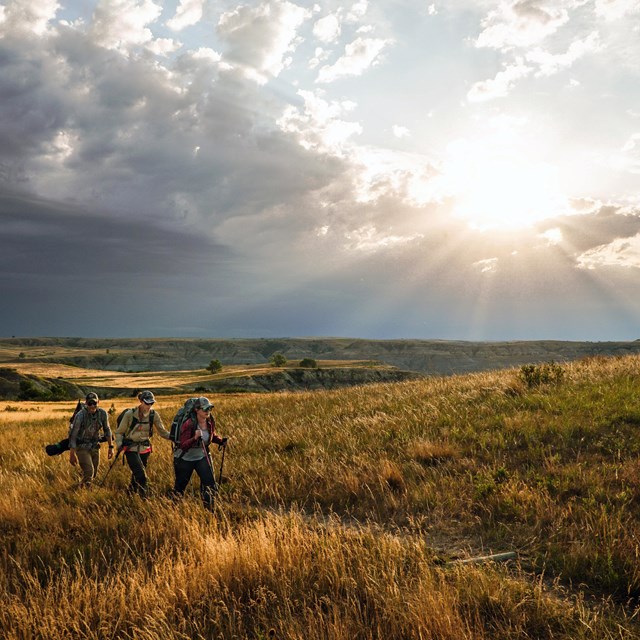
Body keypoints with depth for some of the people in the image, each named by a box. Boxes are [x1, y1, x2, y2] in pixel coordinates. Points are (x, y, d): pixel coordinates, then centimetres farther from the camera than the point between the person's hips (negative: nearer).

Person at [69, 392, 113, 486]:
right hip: (82, 447, -5)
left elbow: (107, 430, 5)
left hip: (95, 446, 5)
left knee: (94, 473, 13)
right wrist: (72, 454, -21)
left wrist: (111, 447, 4)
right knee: (89, 471, -19)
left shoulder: (103, 413, -11)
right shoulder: (80, 415, -23)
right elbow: (73, 435, -19)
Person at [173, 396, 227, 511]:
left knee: (210, 483, -11)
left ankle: (209, 510, 0)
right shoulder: (189, 424, -27)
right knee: (180, 487, 12)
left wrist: (221, 441, -6)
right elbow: (183, 445, -30)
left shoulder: (211, 421, -9)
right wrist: (195, 438, -45)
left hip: (202, 456, 4)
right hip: (184, 459, -4)